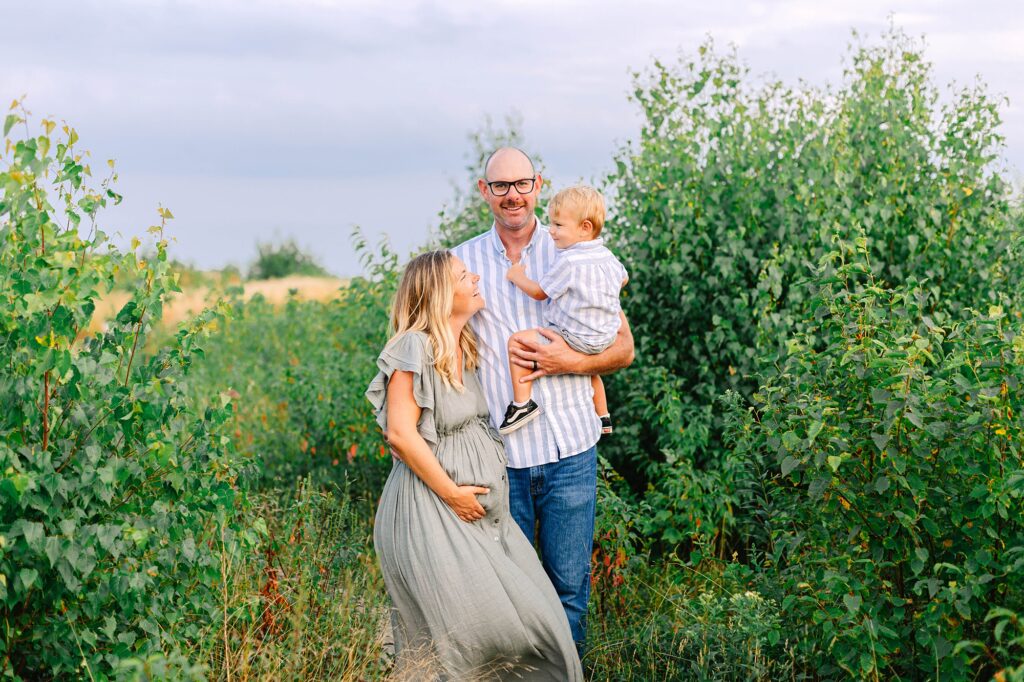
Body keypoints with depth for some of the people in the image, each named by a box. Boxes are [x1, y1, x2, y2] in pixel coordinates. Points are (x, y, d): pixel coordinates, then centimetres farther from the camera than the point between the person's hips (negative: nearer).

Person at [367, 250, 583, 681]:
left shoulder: (462, 348, 12)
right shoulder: (416, 348, -15)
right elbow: (400, 433, -20)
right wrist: (451, 493, -16)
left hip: (476, 504, 9)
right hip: (431, 510, -9)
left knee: (527, 615, 6)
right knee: (466, 628, -8)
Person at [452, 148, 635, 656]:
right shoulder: (462, 262, 5)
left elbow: (624, 348, 6)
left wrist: (570, 361, -13)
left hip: (569, 449, 0)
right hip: (498, 453, 1)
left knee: (569, 584, 8)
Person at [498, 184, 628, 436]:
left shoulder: (568, 261, -21)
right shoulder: (608, 256, 5)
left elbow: (539, 292, -11)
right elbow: (623, 278, 26)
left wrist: (517, 276, 7)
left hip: (573, 338, -9)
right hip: (605, 338, 9)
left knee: (517, 341, -11)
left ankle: (522, 403, -13)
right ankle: (603, 417, 48)